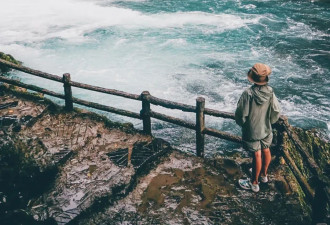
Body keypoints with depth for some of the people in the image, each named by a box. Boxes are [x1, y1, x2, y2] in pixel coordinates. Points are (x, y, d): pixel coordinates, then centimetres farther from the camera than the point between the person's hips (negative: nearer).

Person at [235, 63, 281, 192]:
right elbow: (276, 112, -4)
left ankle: (254, 183, 23)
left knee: (257, 155, 6)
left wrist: (242, 123, 2)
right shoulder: (270, 92, -14)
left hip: (252, 130, -4)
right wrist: (269, 122, 14)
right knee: (266, 150, 22)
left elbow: (241, 115, -20)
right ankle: (263, 175, 45)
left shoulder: (248, 94, -27)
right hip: (266, 129, 5)